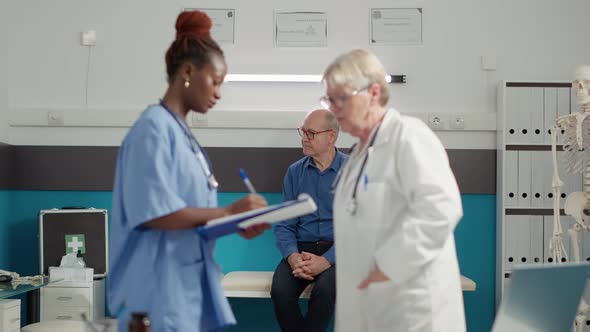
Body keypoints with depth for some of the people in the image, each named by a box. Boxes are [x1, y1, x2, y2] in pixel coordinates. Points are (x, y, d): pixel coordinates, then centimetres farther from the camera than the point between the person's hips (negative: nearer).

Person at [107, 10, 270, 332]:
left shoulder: (181, 132, 13)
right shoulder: (153, 128, -13)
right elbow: (154, 213, -22)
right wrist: (229, 211, -15)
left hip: (190, 279, 9)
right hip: (161, 285, -9)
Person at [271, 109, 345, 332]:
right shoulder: (295, 172, 11)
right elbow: (284, 224, 8)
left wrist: (326, 260, -19)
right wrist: (292, 257, -12)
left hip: (337, 251, -2)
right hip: (302, 248, 3)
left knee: (325, 288, -34)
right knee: (280, 290, -27)